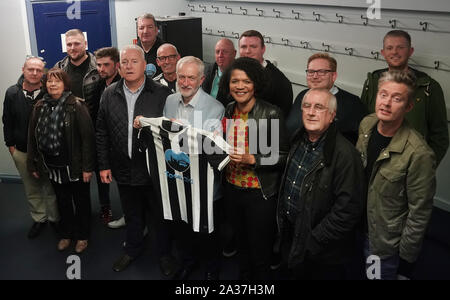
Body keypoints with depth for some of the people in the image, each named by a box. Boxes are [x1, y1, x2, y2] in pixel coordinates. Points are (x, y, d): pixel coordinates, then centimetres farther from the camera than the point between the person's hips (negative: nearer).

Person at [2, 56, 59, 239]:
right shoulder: (12, 93, -1)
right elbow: (7, 122, 8)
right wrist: (10, 145, 6)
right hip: (22, 152, 3)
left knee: (51, 188, 9)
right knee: (31, 189, 15)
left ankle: (55, 218, 28)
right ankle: (39, 219, 33)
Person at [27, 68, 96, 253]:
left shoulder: (76, 106, -14)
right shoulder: (40, 107, 2)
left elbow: (87, 137, -17)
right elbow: (32, 137, 8)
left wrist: (87, 167, -18)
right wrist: (33, 164, 8)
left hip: (74, 165, -4)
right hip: (52, 165, 5)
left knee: (81, 201, 12)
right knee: (62, 201, 19)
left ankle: (82, 236, 31)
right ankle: (66, 233, 38)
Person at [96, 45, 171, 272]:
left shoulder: (162, 93, -10)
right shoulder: (109, 94, 2)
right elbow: (102, 132, 7)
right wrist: (104, 165, 5)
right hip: (124, 169, 3)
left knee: (159, 213, 14)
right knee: (132, 214, 20)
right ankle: (133, 250, 41)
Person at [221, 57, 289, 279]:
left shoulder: (271, 114, -15)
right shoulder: (228, 112, 3)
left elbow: (282, 156, -13)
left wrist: (252, 159, -23)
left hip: (260, 194, -5)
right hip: (232, 190, 6)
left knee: (260, 251, 8)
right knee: (241, 244, 23)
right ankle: (243, 276, 44)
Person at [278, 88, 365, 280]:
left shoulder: (345, 154, -25)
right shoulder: (299, 140, 0)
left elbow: (348, 210, -25)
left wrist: (313, 242, -21)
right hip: (291, 235, 7)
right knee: (297, 275, 25)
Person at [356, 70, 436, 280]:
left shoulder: (419, 154, -29)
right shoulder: (366, 124, -8)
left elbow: (419, 213, -20)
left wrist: (406, 257, -11)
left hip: (386, 247, -6)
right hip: (356, 232, 6)